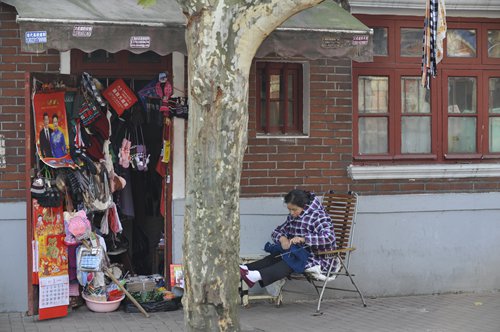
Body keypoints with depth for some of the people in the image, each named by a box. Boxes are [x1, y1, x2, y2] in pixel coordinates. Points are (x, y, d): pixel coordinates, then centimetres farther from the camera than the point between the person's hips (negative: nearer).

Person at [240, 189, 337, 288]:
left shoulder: (318, 217, -15)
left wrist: (303, 239, -35)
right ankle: (247, 269, -36)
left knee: (290, 264, -32)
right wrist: (282, 238, -12)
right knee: (274, 257, -20)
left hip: (317, 258, -7)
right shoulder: (293, 217, 8)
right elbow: (277, 232, 13)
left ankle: (259, 275, -47)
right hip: (300, 253, 7)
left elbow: (329, 237, -30)